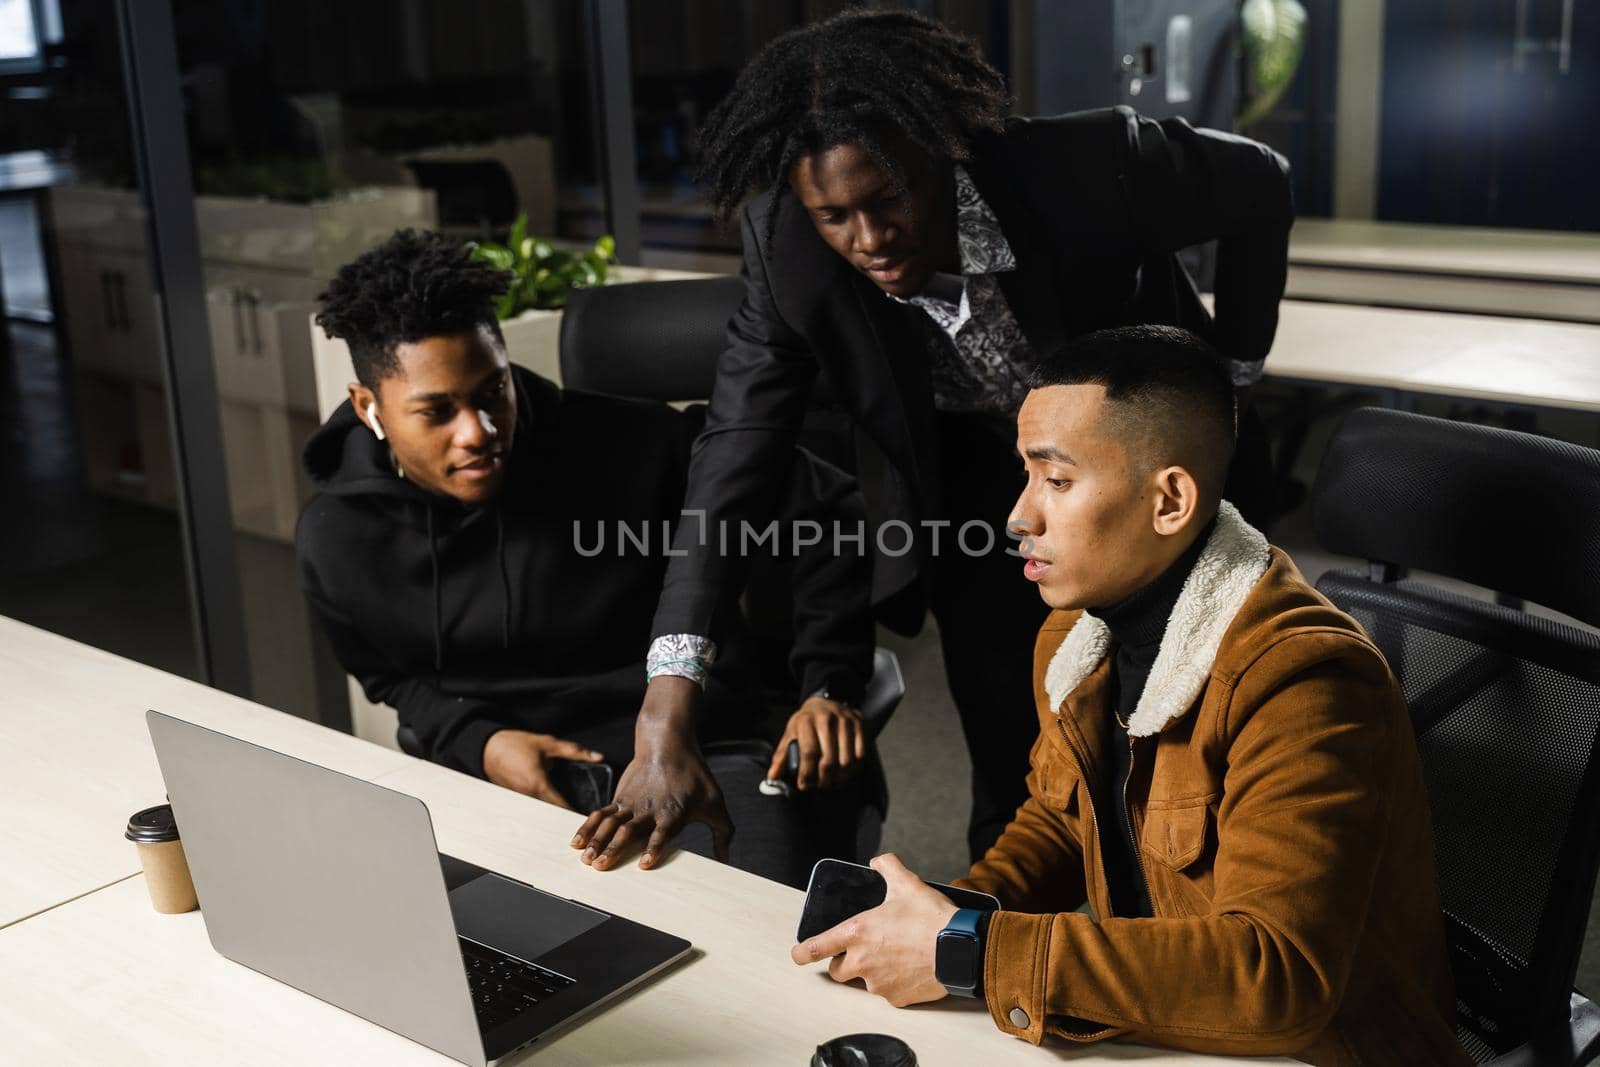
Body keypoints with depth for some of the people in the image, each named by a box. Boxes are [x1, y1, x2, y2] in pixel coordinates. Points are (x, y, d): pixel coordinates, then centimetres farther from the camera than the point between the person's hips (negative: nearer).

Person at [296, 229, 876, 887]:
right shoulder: (337, 540, 2)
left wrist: (828, 689, -8)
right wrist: (478, 745, -2)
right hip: (515, 784, 2)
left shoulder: (629, 446, -7)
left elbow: (824, 513, 1)